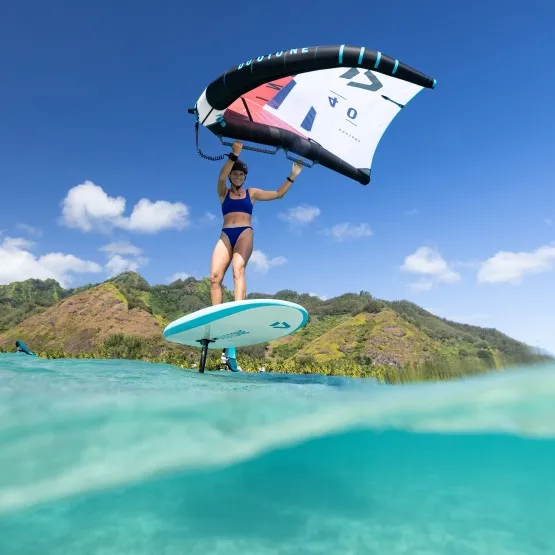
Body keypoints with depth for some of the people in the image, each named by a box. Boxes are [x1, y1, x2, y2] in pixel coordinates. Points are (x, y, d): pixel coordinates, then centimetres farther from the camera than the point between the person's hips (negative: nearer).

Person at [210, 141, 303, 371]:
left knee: (238, 269, -31)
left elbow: (278, 194, 21)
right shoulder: (223, 192, 19)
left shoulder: (252, 193, 21)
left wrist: (292, 176, 17)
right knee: (215, 277, -19)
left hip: (245, 233, -1)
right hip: (225, 235, 2)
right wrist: (233, 155, -13)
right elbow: (221, 177, -3)